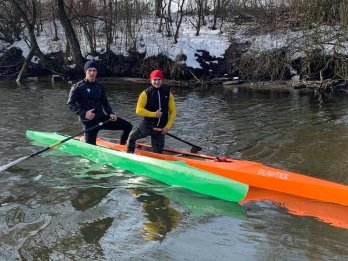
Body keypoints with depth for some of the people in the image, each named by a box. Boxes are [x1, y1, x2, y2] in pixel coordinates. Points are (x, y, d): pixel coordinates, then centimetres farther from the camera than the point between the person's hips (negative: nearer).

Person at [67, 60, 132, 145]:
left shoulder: (100, 87, 11)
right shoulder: (78, 87, -5)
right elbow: (70, 104, -8)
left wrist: (111, 113, 0)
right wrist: (83, 113, -20)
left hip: (102, 118, 5)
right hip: (89, 121, -5)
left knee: (128, 126, 2)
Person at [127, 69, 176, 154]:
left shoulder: (168, 94, 4)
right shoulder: (146, 93, -4)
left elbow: (173, 112, 6)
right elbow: (139, 110, -10)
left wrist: (167, 127, -4)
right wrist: (154, 114, -18)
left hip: (161, 129, 2)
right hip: (147, 125, -2)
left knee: (158, 153, 4)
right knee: (132, 136, -19)